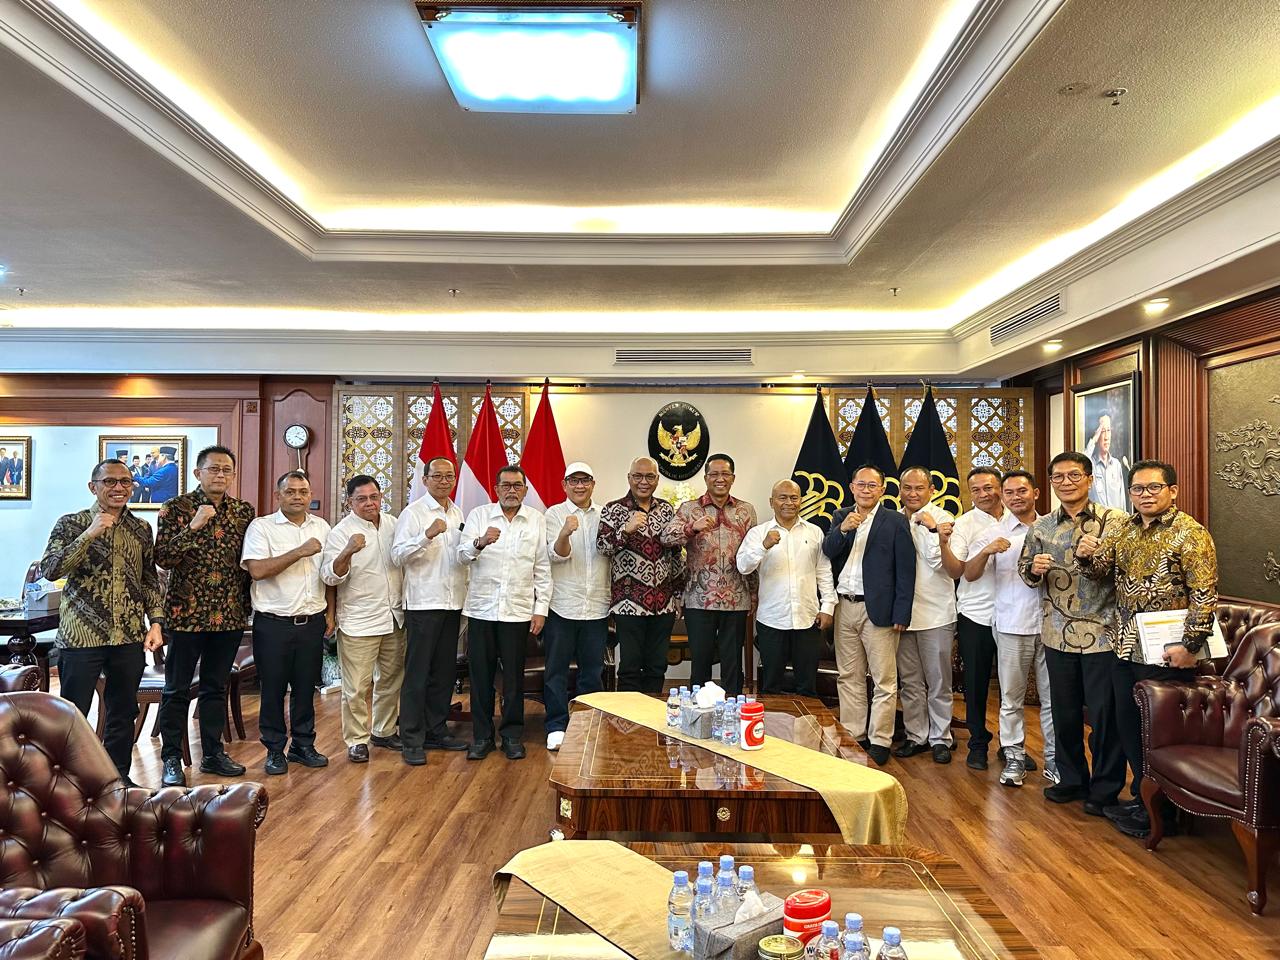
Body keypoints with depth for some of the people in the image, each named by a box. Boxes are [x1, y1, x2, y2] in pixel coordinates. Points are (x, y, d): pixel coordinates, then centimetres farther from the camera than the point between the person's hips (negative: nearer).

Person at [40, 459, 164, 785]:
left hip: (130, 636, 4)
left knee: (123, 711, 13)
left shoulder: (141, 528, 9)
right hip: (81, 635, -3)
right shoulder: (71, 523, -2)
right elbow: (49, 570, -14)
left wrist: (155, 622, 4)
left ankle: (118, 775, 27)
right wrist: (90, 534, -21)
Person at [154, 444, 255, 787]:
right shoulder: (175, 509, -5)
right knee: (177, 690, 7)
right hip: (186, 613, -3)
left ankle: (213, 754, 25)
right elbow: (163, 558, -14)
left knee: (216, 687, 14)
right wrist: (194, 526, -25)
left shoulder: (244, 511, 6)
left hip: (229, 614, 4)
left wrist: (247, 602, 6)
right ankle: (172, 759, 18)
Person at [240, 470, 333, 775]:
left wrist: (330, 613, 12)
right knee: (273, 689, 4)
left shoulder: (321, 527, 10)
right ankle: (274, 750, 17)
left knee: (305, 688, 11)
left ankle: (303, 745, 24)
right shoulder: (261, 527, -5)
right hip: (273, 623, -4)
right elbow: (258, 570, -19)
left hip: (312, 622, 4)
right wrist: (300, 552, -20)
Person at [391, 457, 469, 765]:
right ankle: (412, 741, 6)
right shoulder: (413, 512, -6)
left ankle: (436, 731, 24)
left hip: (453, 602, 7)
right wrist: (427, 535, -28)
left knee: (445, 671, 12)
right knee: (417, 673, -2)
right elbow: (398, 555, -15)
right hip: (423, 602, -7)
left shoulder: (457, 513, 14)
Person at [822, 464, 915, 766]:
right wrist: (842, 529, -21)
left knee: (884, 681, 1)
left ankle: (879, 742, 11)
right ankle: (853, 736, 23)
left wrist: (901, 614, -10)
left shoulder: (895, 521, -3)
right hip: (845, 607, 5)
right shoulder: (841, 516, 11)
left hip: (877, 610, -4)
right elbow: (828, 551, -3)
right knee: (848, 677, 12)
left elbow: (905, 571, -6)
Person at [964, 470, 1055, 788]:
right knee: (1011, 698, 5)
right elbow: (969, 574, -3)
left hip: (1050, 624, 1)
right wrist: (986, 551, -21)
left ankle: (1054, 758, 20)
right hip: (1011, 626, -1)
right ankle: (1014, 758, 15)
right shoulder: (995, 534, 3)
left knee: (1052, 696, 8)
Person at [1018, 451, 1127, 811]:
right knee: (1064, 713, 14)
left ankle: (1105, 788, 22)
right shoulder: (1040, 528, 7)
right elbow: (1025, 571, 15)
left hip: (1102, 633, -4)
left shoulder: (1114, 521, -5)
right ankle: (1072, 779, 31)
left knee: (1104, 714, 5)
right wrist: (1034, 569, -7)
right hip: (1058, 635, 4)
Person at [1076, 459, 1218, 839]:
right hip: (1126, 648, 7)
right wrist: (1086, 556, -15)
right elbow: (1099, 571, 8)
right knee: (1128, 726, 15)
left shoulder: (1190, 534, -11)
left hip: (1166, 653, -6)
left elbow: (1205, 594, -15)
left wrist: (1190, 645, -19)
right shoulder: (1120, 530, 9)